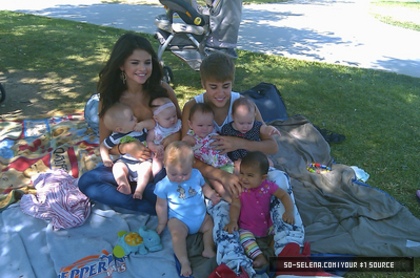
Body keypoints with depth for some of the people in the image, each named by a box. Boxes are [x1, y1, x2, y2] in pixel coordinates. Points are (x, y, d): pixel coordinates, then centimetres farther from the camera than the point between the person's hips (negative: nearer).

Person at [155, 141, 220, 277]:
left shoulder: (196, 174, -5)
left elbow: (204, 185, 14)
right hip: (179, 220, -4)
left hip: (201, 216, 4)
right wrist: (162, 223, 4)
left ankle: (208, 250, -7)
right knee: (177, 233, -28)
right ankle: (184, 262, -25)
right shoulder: (163, 185, -12)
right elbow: (161, 205, -2)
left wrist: (211, 194, -5)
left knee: (211, 225, -14)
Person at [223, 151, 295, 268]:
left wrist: (289, 211, -24)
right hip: (247, 227, -2)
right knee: (245, 236, -28)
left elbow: (284, 195, -9)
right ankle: (259, 257, -27)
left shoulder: (268, 186, -12)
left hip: (267, 224, 2)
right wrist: (233, 221, -31)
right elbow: (235, 205, -15)